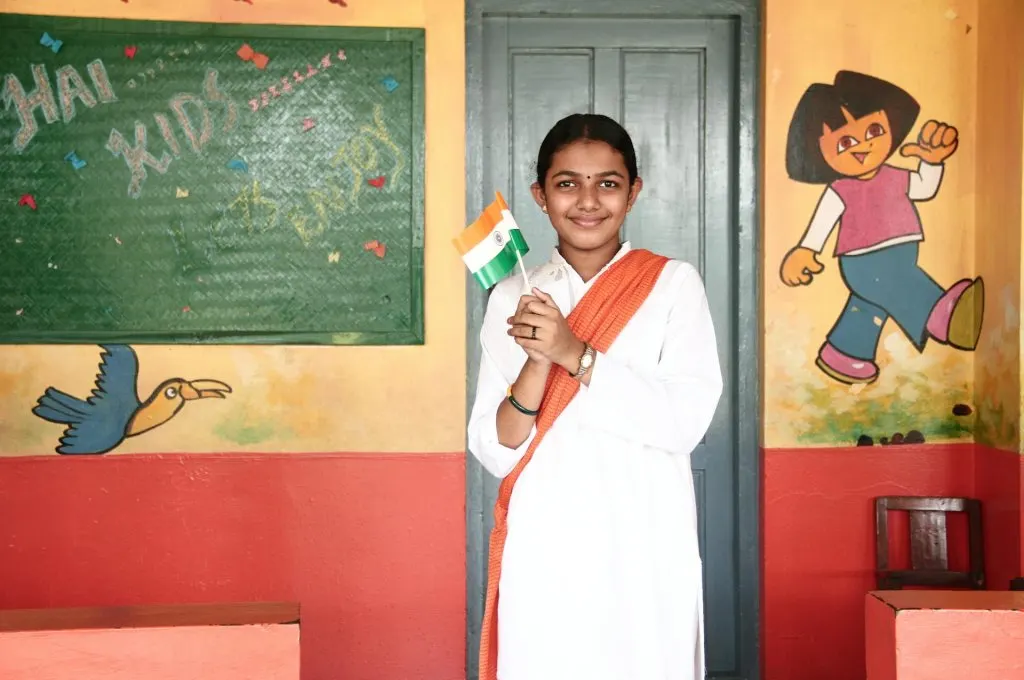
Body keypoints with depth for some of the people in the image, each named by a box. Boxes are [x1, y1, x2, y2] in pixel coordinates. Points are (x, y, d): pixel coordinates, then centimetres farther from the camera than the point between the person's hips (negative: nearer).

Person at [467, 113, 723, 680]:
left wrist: (575, 355, -18)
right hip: (543, 549, 2)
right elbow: (495, 451, 1)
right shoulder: (512, 299, 5)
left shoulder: (673, 284, 0)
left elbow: (687, 421, -11)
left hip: (643, 548, -1)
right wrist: (537, 363, -15)